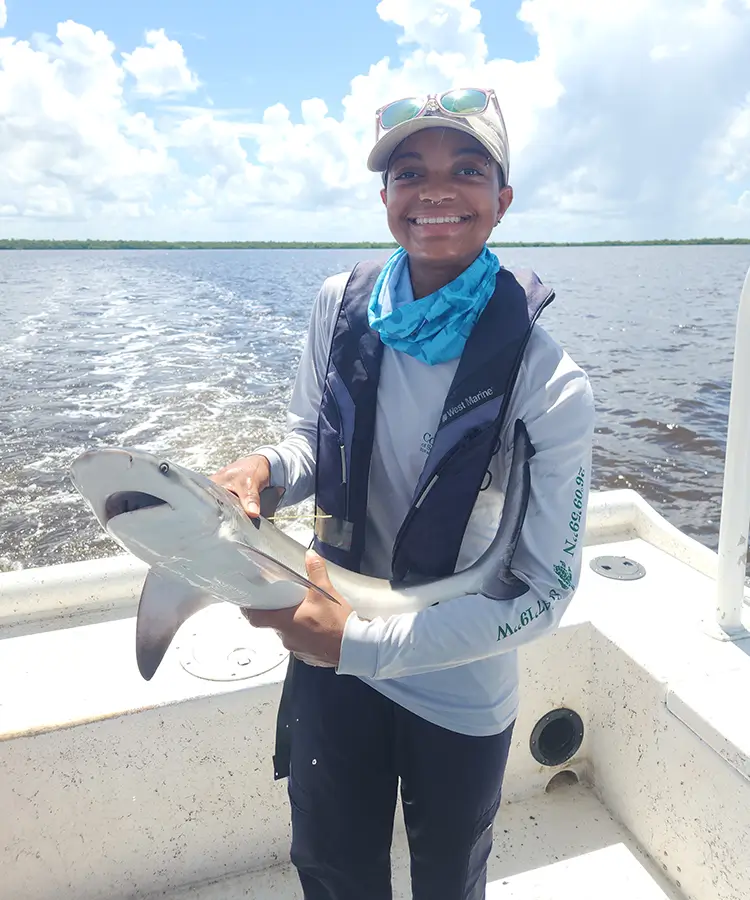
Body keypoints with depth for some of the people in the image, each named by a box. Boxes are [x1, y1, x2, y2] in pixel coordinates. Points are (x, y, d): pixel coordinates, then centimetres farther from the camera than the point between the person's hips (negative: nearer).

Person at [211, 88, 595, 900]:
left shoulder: (549, 387, -24)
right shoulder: (340, 305, -12)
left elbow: (542, 594, -19)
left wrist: (362, 640, -25)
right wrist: (265, 471, -20)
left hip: (461, 698, -2)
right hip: (328, 662, 3)